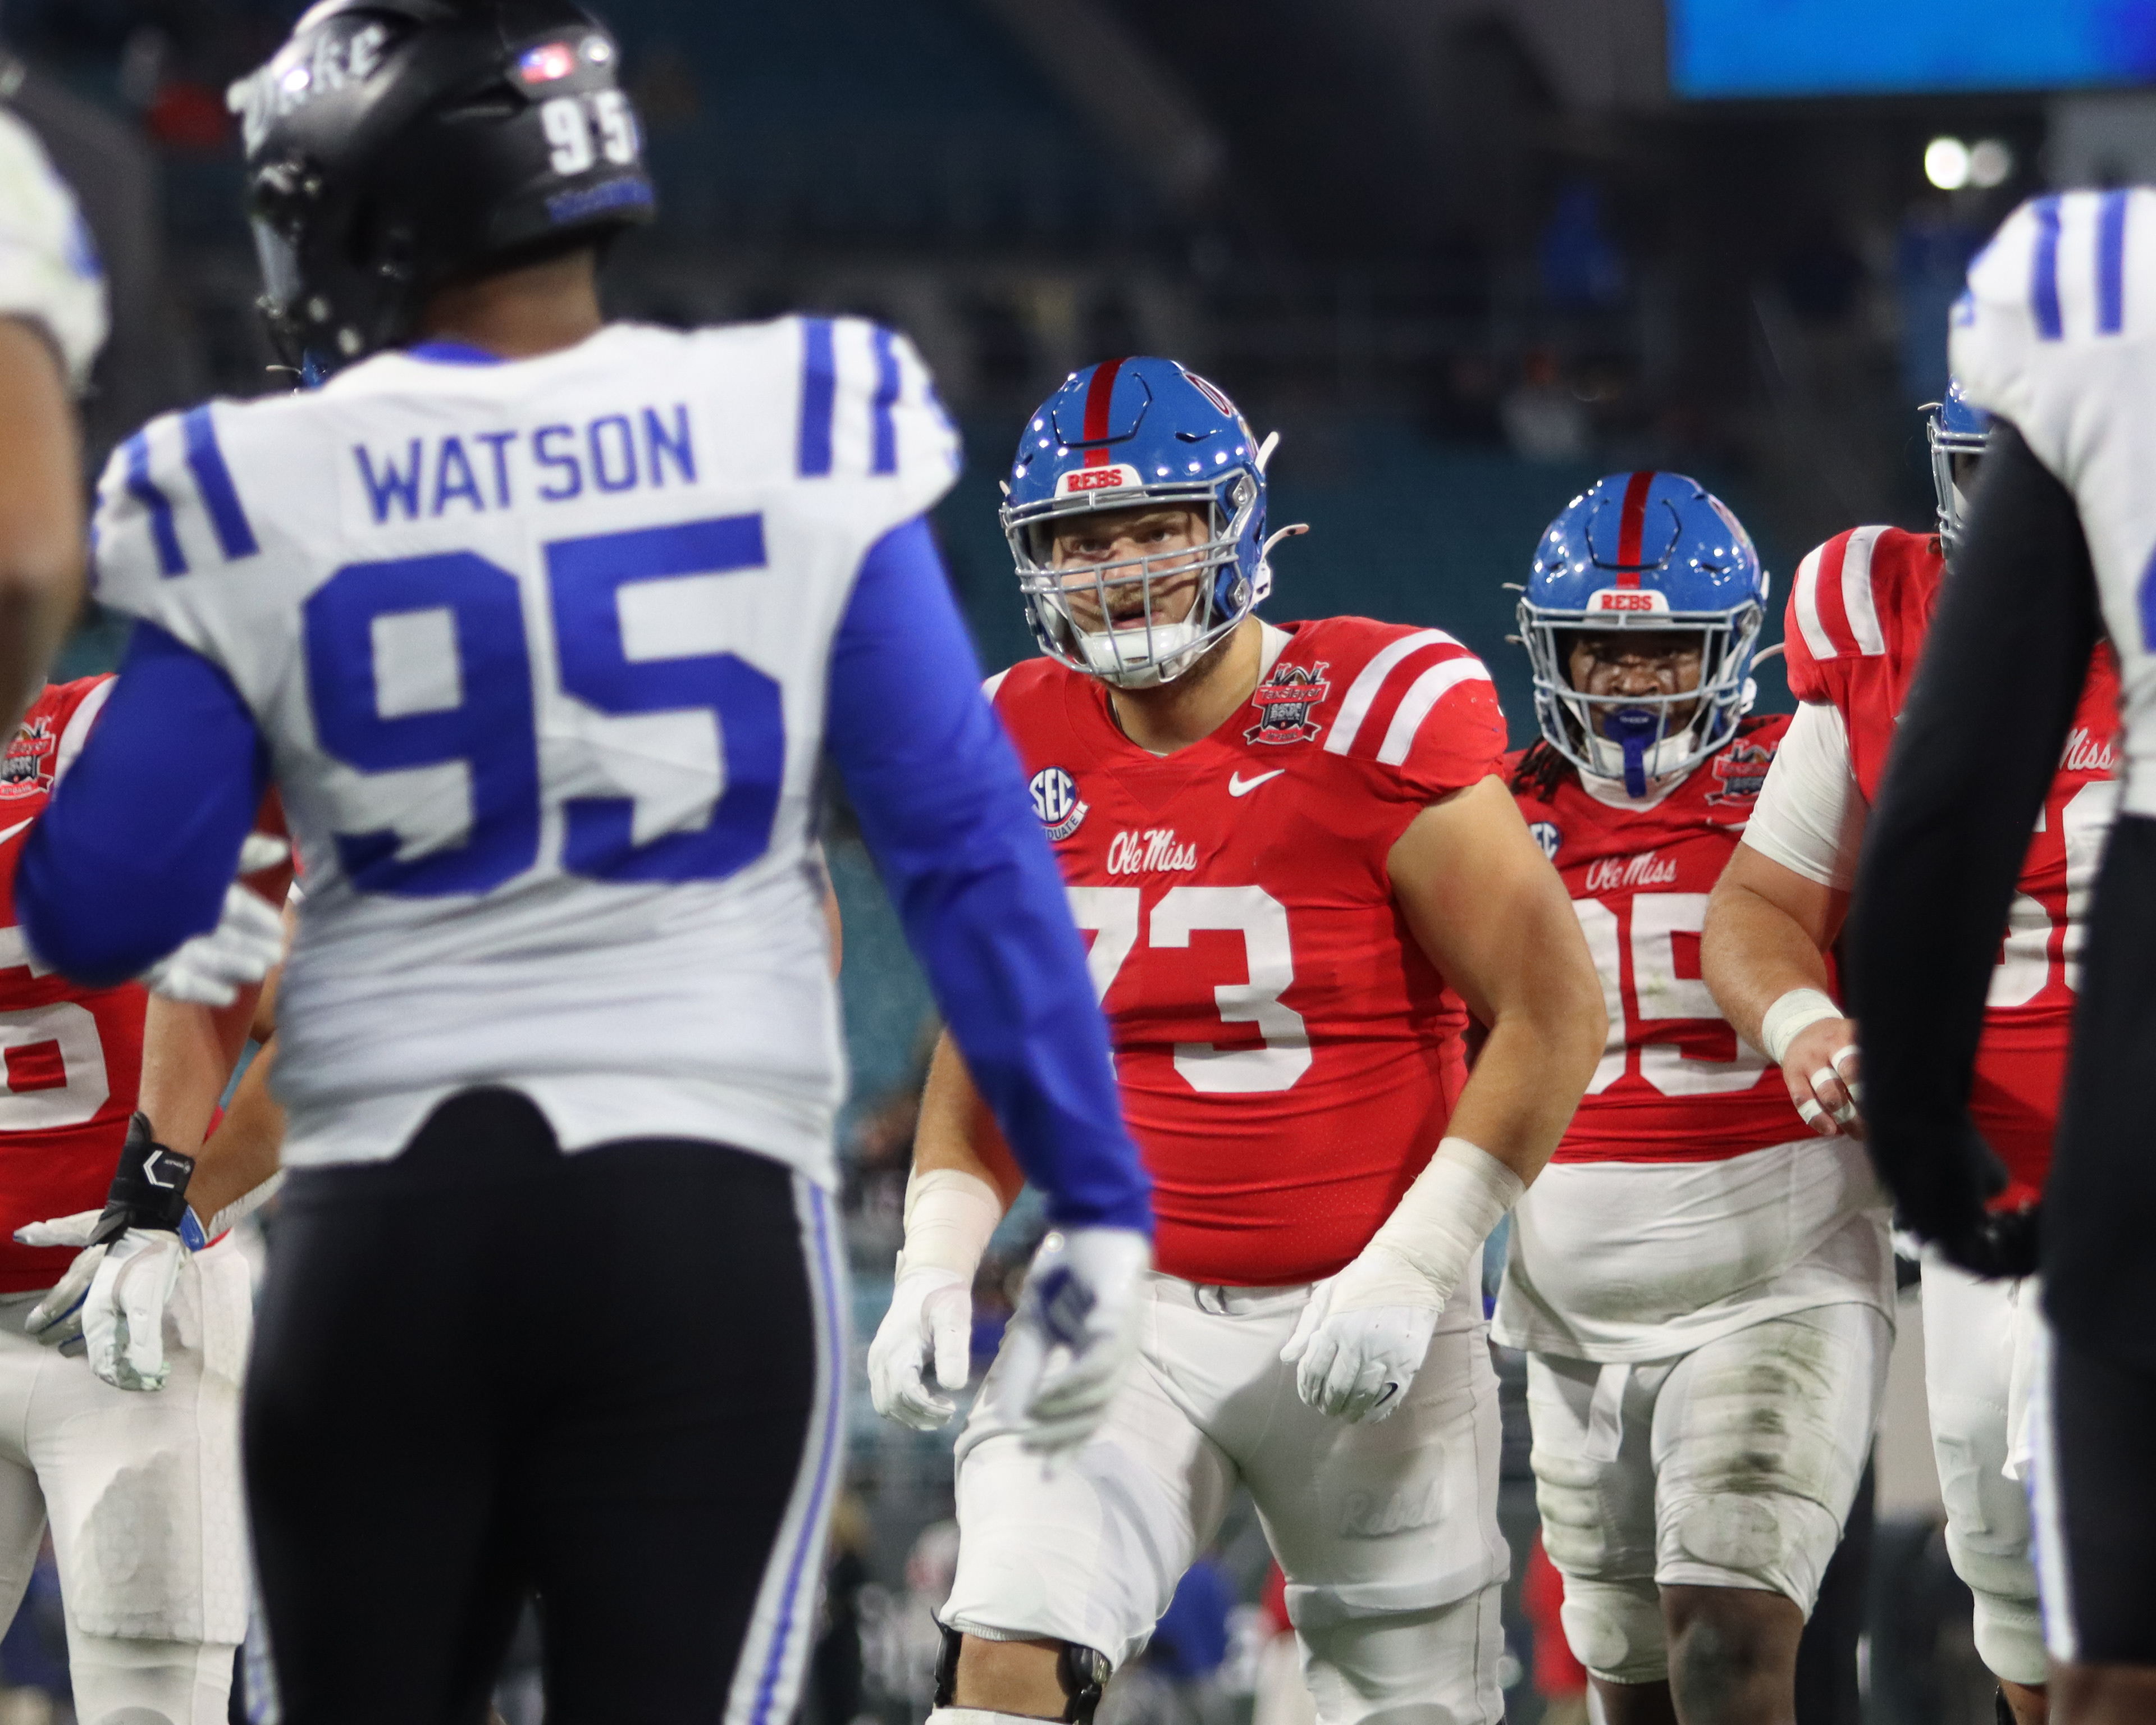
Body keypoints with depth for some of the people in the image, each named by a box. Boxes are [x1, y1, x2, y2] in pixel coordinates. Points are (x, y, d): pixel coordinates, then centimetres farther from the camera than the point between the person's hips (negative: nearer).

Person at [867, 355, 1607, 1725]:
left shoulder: (1374, 714, -11)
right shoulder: (1025, 748, 3)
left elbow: (1553, 1016, -11)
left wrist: (1414, 1265, -16)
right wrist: (939, 1261, 0)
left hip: (1360, 1312, -2)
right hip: (1123, 1305, 3)